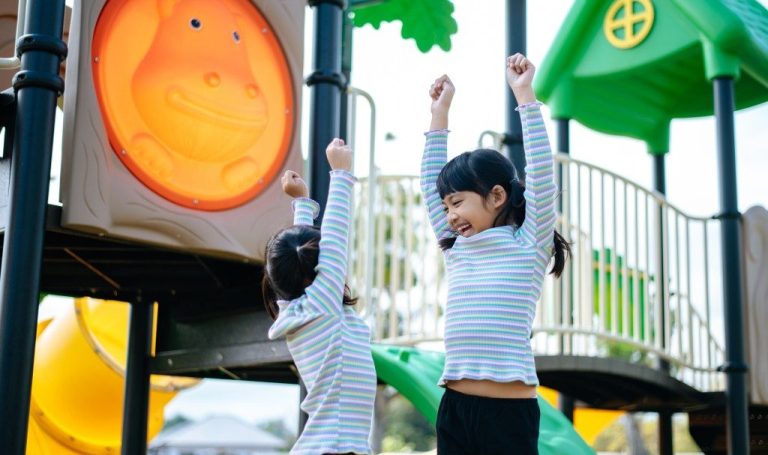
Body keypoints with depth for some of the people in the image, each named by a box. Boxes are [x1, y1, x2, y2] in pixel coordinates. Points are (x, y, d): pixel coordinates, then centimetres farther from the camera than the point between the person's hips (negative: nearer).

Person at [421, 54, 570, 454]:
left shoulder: (529, 246, 3)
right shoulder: (457, 250, 17)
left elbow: (541, 173, -5)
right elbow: (430, 186, 23)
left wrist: (524, 95, -2)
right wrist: (439, 113, 26)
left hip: (509, 411, -6)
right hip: (454, 408, 6)